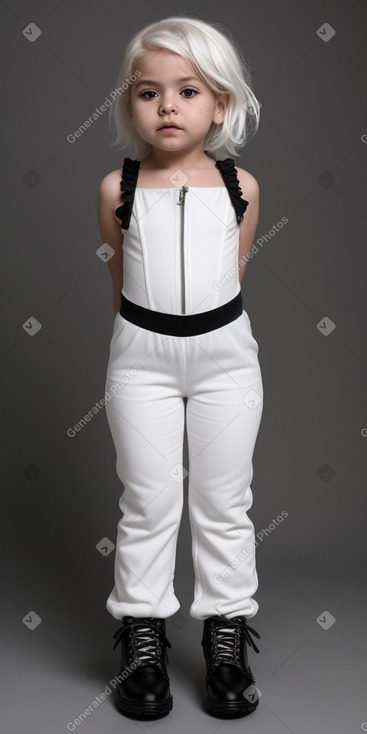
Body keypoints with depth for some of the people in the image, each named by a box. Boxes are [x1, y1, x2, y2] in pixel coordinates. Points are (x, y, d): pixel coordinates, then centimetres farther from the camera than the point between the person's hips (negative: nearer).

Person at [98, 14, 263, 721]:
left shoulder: (240, 187, -2)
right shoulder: (118, 188, -3)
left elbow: (232, 272, 9)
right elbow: (120, 278, 8)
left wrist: (205, 320, 11)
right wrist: (144, 332, 11)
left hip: (225, 352, 1)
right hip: (141, 355, 0)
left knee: (224, 501, 8)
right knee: (148, 501, 7)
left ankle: (226, 635, 23)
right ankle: (143, 638, 22)